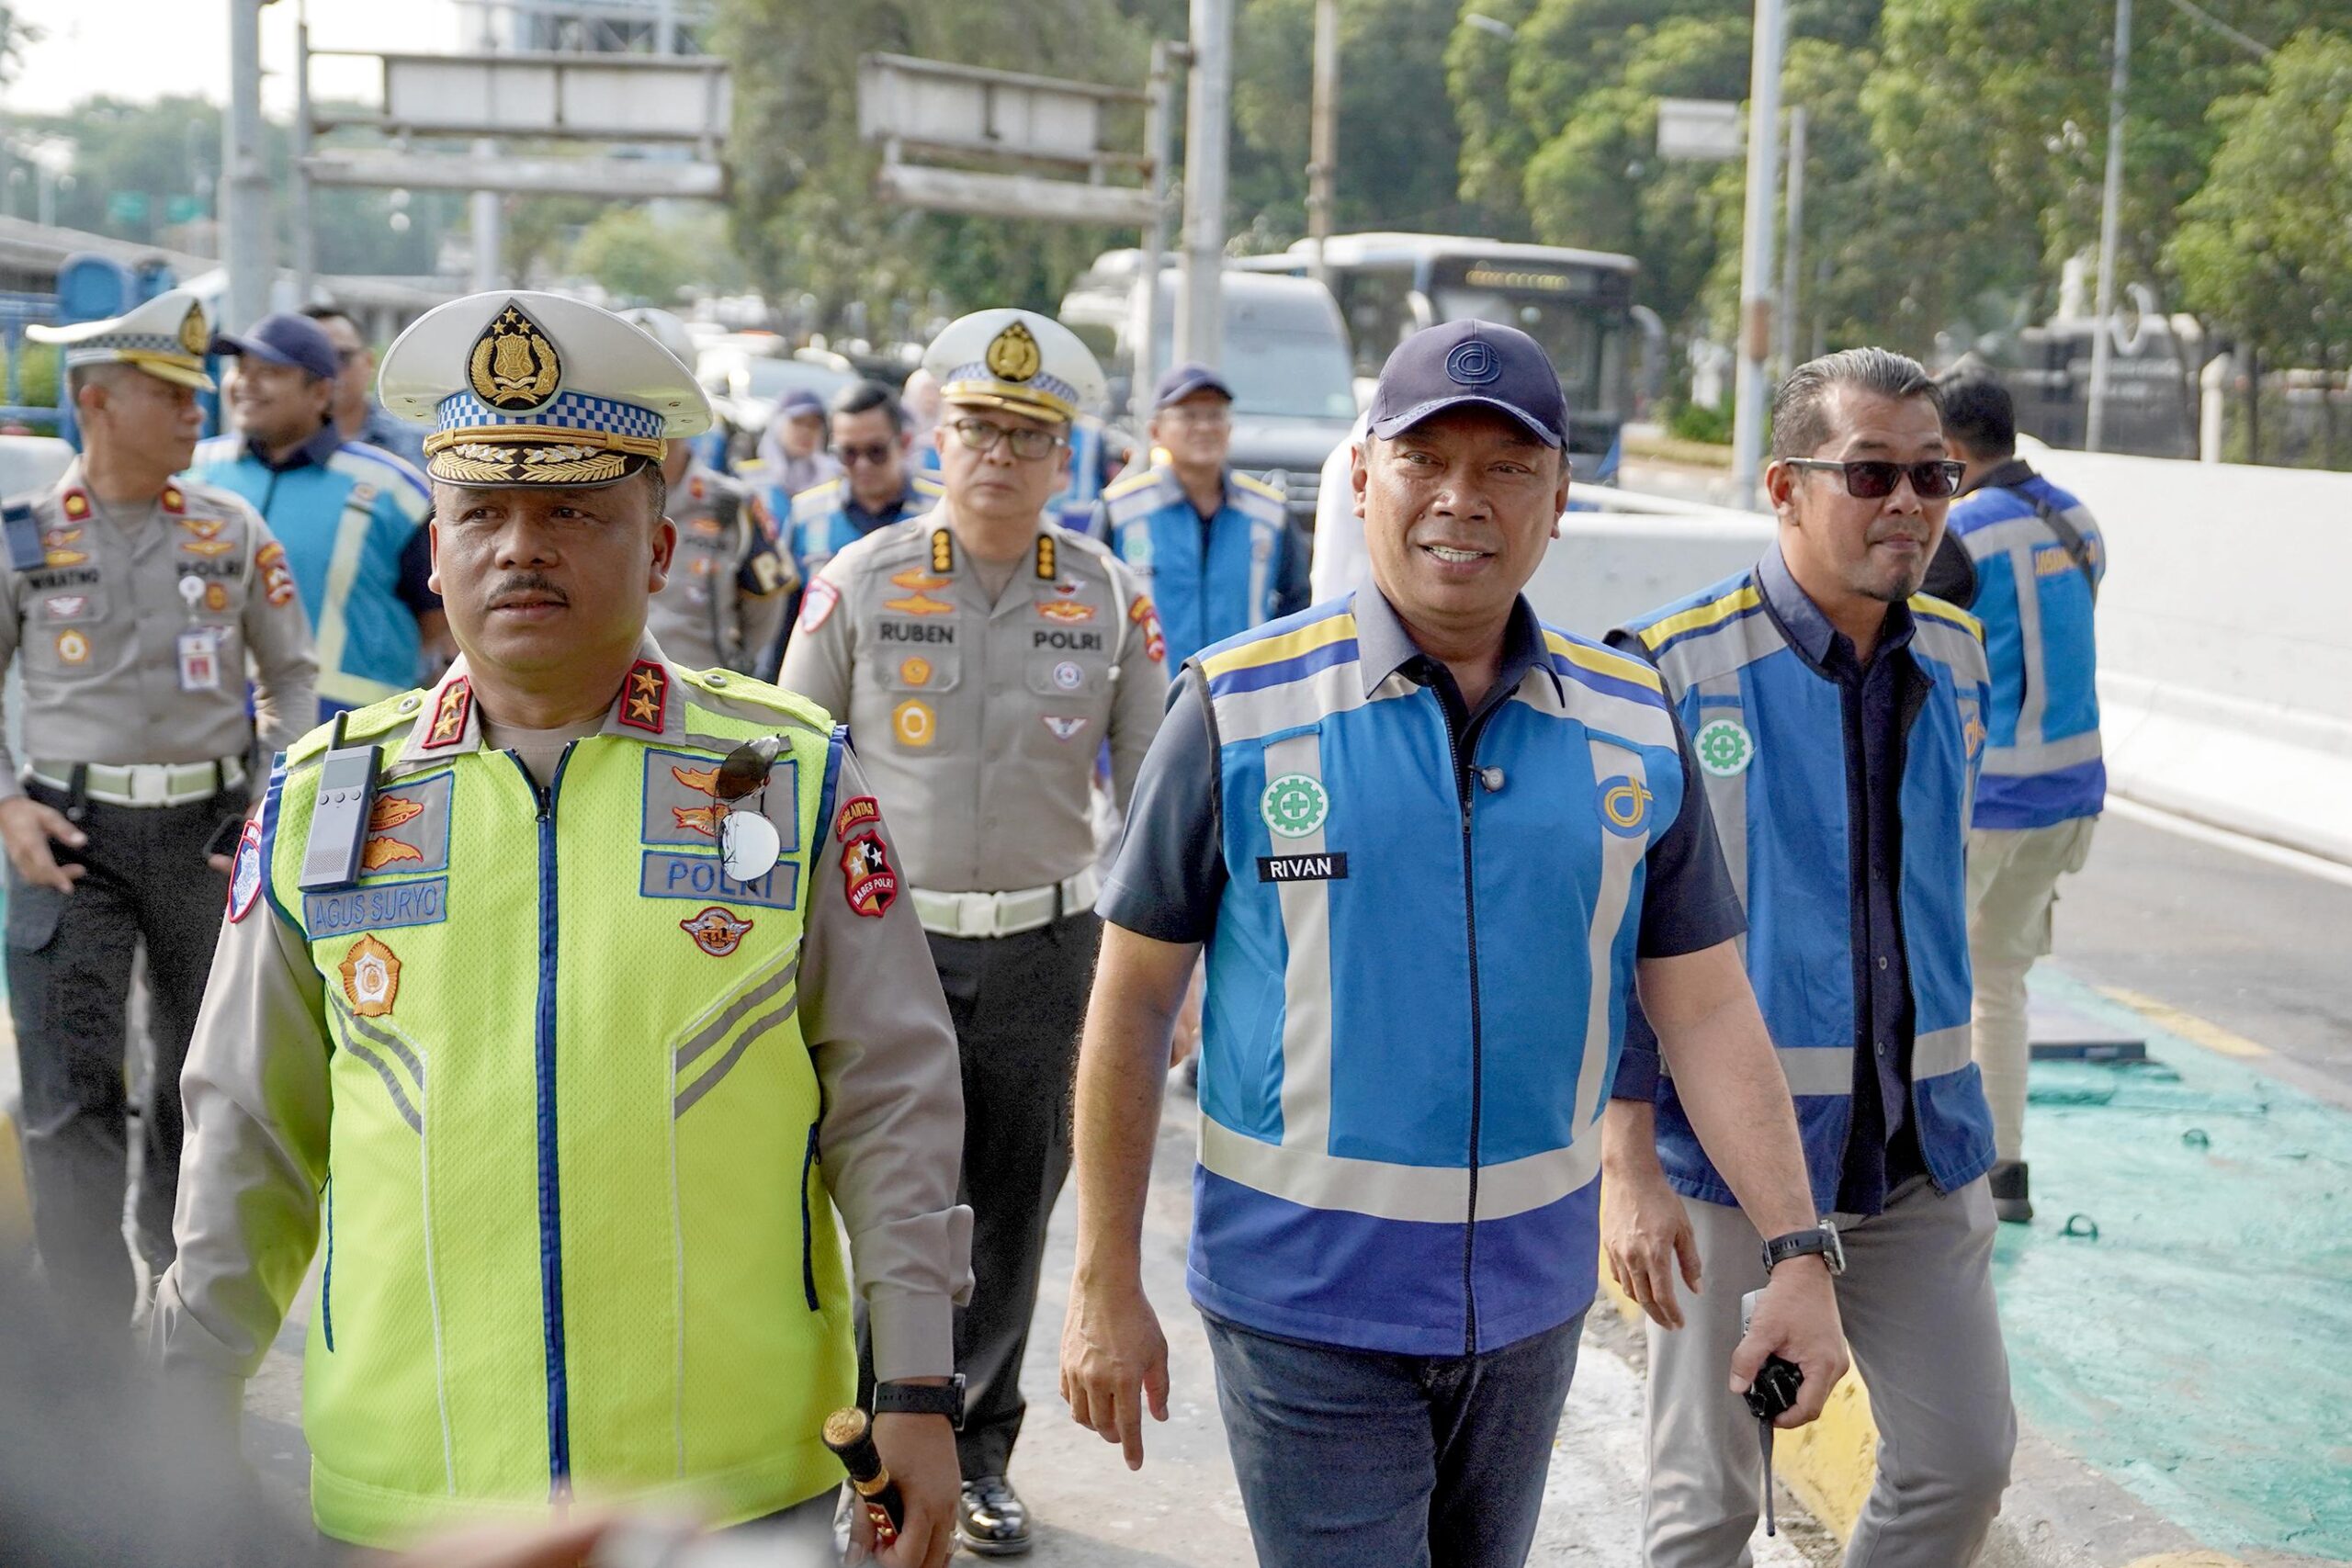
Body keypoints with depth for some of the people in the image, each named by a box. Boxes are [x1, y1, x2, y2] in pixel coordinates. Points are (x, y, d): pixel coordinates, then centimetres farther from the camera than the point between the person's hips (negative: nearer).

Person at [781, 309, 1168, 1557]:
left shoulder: (1110, 597, 1)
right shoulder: (860, 583, -3)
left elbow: (1156, 790, 6)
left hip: (1041, 949, 2)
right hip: (887, 939, -2)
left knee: (1010, 1217, 10)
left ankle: (975, 1453, 28)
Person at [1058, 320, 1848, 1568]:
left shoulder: (1635, 727, 1)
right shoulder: (1240, 708, -8)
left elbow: (1708, 1009, 3)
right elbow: (1133, 1004, -4)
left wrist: (1798, 1253, -5)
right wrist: (1106, 1287, -4)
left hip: (1530, 1297, 4)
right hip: (1305, 1293, -4)